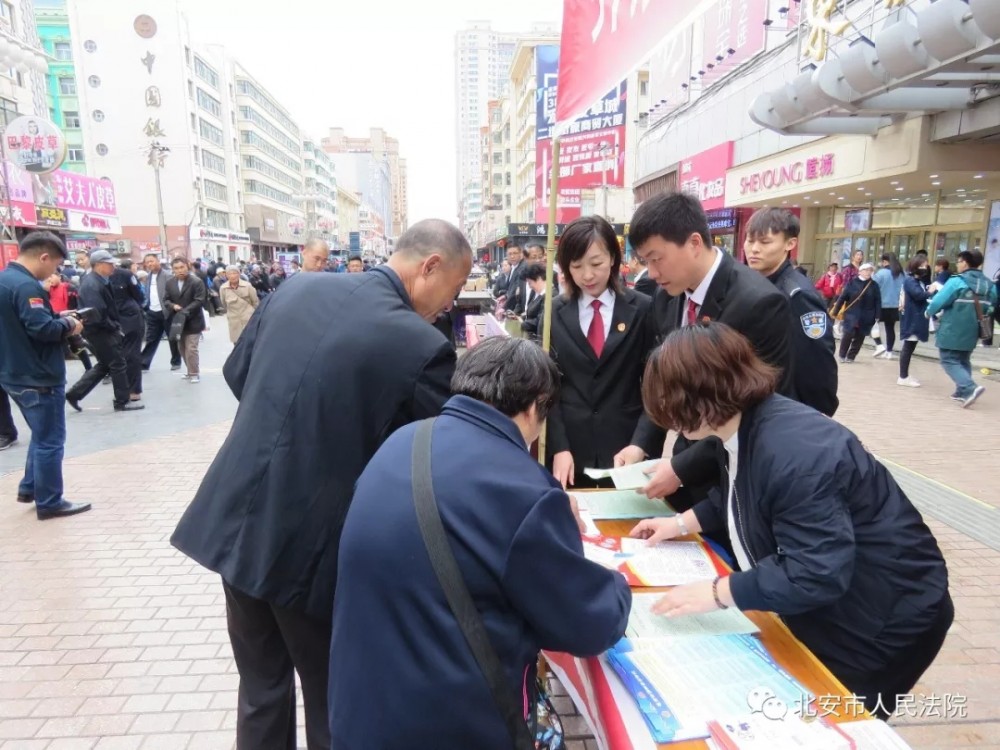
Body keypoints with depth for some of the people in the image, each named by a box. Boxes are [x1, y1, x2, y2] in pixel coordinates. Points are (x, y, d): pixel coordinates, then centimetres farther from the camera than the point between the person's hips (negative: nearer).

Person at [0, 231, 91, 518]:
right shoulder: (25, 285, -22)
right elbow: (42, 328, -29)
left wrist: (58, 319, 6)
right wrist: (68, 325, -11)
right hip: (38, 377, -10)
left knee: (42, 436, 24)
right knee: (50, 441, 1)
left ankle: (29, 488, 32)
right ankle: (49, 503, 10)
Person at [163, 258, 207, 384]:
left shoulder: (196, 282, -13)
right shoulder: (169, 282, 6)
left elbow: (200, 300, -18)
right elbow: (166, 299, 9)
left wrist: (185, 311, -22)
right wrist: (173, 306, -13)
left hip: (192, 321, -6)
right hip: (177, 320, 7)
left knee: (191, 348, -9)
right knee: (182, 348, 14)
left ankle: (194, 373, 3)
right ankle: (191, 371, 27)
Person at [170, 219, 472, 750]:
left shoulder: (297, 287, 1)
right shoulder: (422, 347, -19)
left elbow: (237, 373, 14)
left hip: (236, 522, 6)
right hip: (311, 545, -6)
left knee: (261, 690, 24)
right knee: (334, 699, 18)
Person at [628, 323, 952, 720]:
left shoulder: (794, 452, -37)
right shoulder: (741, 429, -5)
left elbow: (816, 574, -37)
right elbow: (737, 496, 16)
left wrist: (716, 593, -33)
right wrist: (682, 523, 8)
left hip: (886, 616, -9)